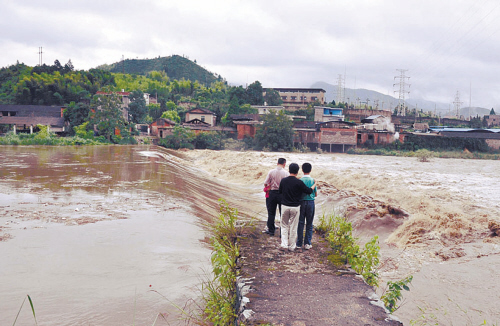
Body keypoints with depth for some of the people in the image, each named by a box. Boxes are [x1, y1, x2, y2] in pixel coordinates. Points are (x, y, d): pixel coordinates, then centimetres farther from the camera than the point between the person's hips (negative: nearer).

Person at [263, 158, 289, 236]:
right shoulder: (285, 173, -8)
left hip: (272, 193, 1)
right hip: (282, 194, -1)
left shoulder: (271, 172, -6)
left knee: (271, 213, 11)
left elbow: (265, 183, -5)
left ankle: (271, 230, 18)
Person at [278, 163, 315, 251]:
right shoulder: (298, 182, -13)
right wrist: (314, 184, 13)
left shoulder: (283, 180, -2)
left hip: (285, 206, 2)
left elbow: (280, 192, 11)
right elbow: (309, 191, -5)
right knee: (293, 227, 8)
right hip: (295, 207, -2)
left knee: (284, 226, 14)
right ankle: (292, 246, 14)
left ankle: (284, 244, 2)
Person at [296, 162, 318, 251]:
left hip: (301, 202, 0)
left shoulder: (300, 181, -7)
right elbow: (316, 194, 3)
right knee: (309, 224, 8)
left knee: (300, 223, 6)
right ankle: (307, 243, 8)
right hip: (310, 202, 0)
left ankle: (299, 243, 10)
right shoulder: (313, 180, -4)